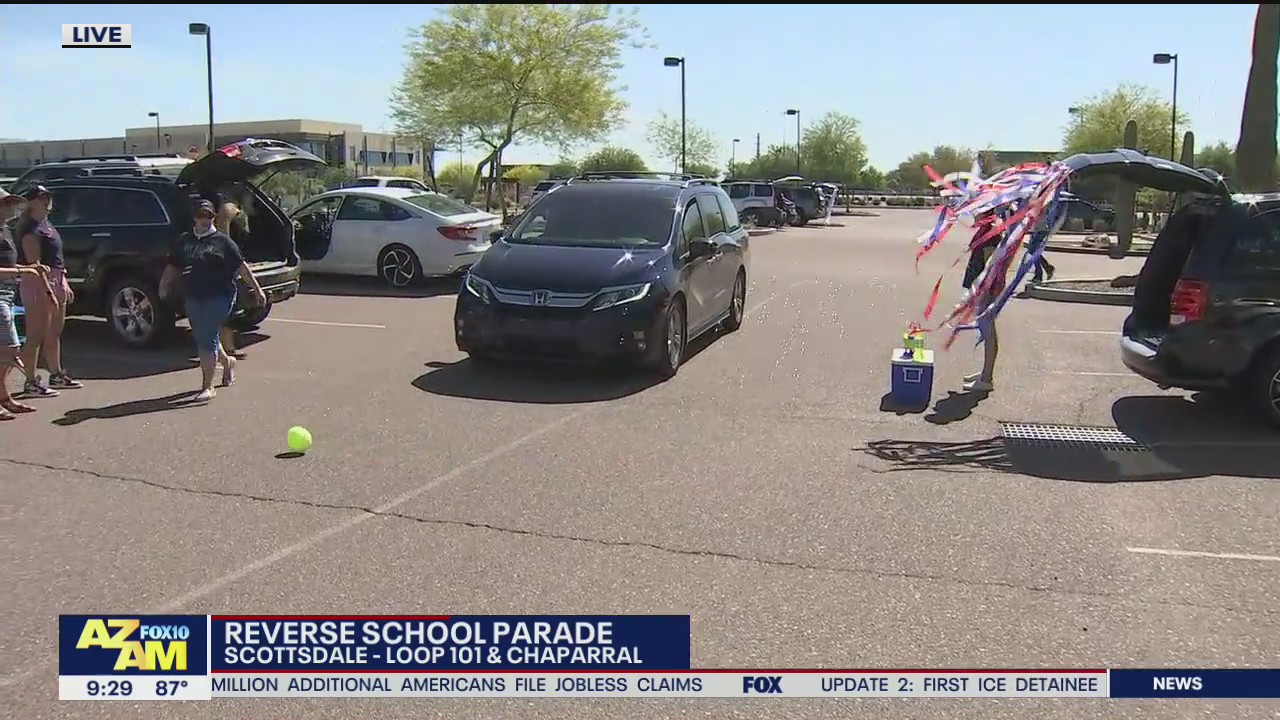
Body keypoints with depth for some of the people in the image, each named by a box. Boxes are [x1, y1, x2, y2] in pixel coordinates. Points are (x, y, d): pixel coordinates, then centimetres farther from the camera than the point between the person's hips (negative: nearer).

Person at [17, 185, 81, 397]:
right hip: (38, 284, -10)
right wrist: (47, 291, -24)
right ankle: (31, 383, -5)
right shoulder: (30, 229, -13)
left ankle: (57, 375, 28)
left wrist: (64, 284, 20)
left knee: (54, 333, 18)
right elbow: (35, 263, -19)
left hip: (56, 281, 10)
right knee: (36, 336, -7)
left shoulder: (46, 224, 16)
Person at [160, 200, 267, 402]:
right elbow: (172, 266, 12)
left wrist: (257, 289, -1)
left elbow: (241, 266, 1)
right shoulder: (184, 241, 12)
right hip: (193, 297, 5)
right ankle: (227, 361, 43)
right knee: (202, 338, 13)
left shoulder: (222, 241, 1)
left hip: (219, 296, -5)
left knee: (207, 339, -9)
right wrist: (164, 285, -3)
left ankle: (207, 387, -4)